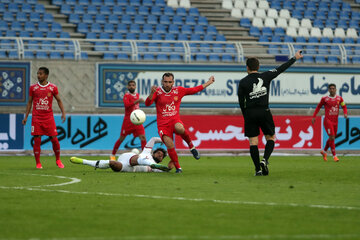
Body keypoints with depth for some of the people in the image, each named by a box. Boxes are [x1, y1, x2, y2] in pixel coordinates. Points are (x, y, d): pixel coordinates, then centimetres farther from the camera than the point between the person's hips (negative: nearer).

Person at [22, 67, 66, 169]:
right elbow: (29, 102, 11)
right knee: (37, 140, -4)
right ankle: (38, 163, 4)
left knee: (54, 139, -2)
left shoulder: (53, 87, 2)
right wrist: (26, 116, 6)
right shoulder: (33, 87, 4)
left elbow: (59, 100, 11)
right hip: (36, 118, 0)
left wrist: (63, 112, -1)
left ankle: (58, 160, 17)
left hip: (49, 117, 0)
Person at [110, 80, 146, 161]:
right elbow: (126, 105, -27)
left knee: (143, 138, -9)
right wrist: (137, 101, -36)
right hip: (128, 120, -5)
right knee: (122, 138, 4)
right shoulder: (127, 95, -8)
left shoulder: (137, 95, 12)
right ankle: (113, 155, 19)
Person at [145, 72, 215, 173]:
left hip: (175, 120, 0)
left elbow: (194, 90, 18)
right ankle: (178, 167, 2)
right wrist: (151, 93, -32)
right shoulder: (157, 92, 0)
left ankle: (191, 146, -9)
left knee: (179, 128, -37)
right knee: (170, 146, -18)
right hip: (162, 124, 0)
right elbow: (147, 103, -13)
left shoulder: (178, 90, 7)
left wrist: (209, 82, 23)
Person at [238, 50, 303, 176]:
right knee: (271, 138, 13)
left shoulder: (243, 82, -1)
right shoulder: (265, 76, 1)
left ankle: (258, 169, -1)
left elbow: (241, 102, 0)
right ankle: (265, 160, -11)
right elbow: (281, 69, 10)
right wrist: (295, 58, 22)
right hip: (264, 112, 0)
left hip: (250, 113, 0)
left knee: (253, 142, 3)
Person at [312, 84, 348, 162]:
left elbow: (344, 107, 14)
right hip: (328, 120, -5)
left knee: (332, 138, 14)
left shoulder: (339, 98, 6)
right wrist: (314, 117, 3)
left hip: (335, 121, 5)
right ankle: (334, 155, -10)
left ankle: (324, 151, 36)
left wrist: (345, 113, -7)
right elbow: (318, 107, 9)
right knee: (332, 137, -14)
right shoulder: (325, 99, -3)